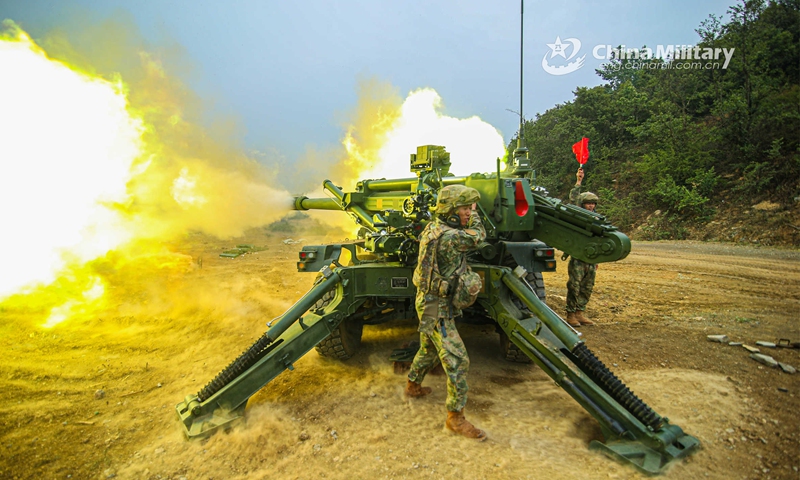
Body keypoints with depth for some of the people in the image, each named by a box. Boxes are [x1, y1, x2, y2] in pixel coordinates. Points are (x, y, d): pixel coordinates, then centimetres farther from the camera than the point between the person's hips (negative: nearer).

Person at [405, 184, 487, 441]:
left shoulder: (433, 228, 4)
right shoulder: (449, 236, -27)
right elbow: (479, 236, -8)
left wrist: (470, 276, 5)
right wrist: (472, 215, 4)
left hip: (429, 301, 10)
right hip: (437, 308, -10)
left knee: (429, 348, 27)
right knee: (457, 360, -3)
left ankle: (412, 385, 47)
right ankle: (455, 417, 7)